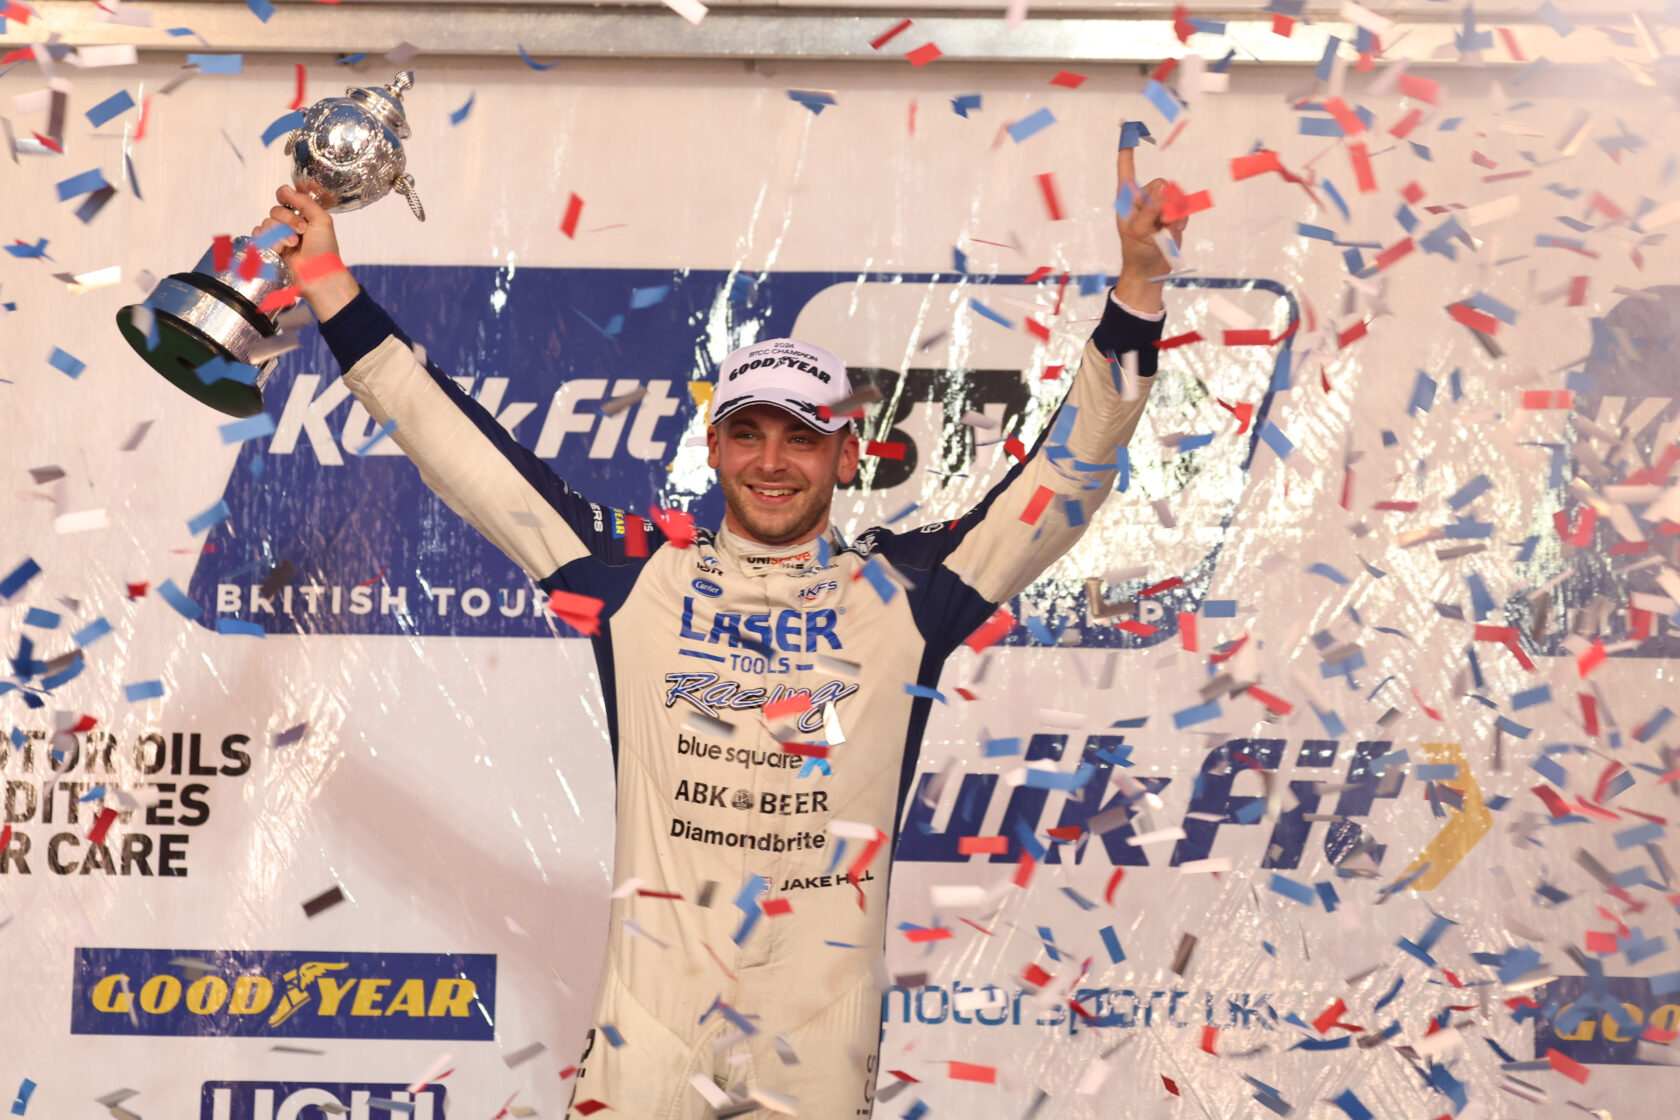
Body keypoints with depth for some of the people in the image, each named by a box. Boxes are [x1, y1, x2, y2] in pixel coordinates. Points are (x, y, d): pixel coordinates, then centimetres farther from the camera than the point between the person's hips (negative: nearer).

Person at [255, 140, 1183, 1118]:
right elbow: (469, 454, 3)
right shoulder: (639, 579, 2)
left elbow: (1068, 478, -1)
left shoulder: (901, 594, 1)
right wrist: (337, 296, 1)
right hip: (654, 1024, 0)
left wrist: (1135, 298, -11)